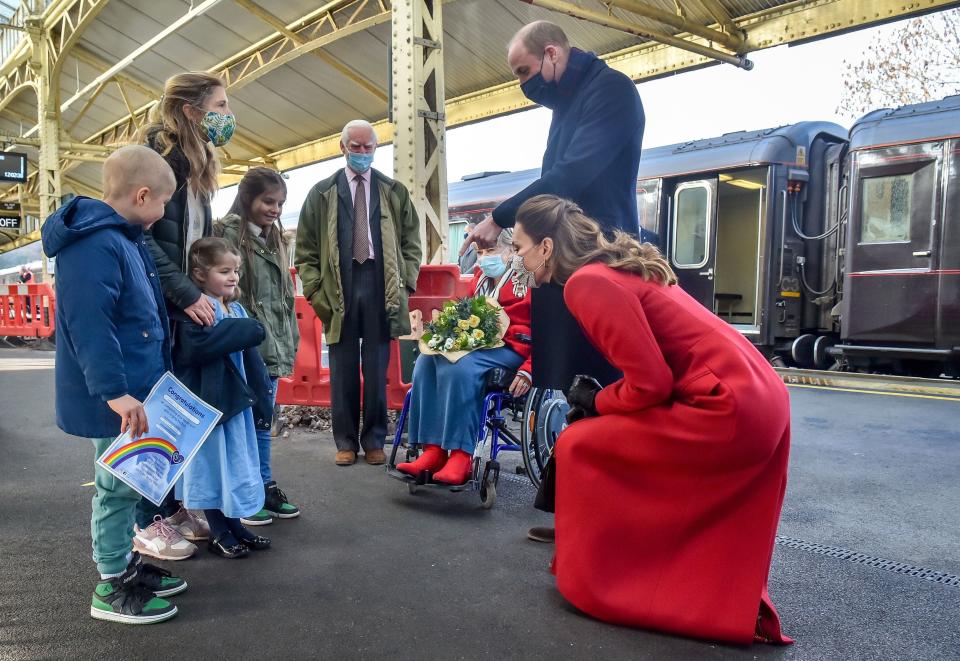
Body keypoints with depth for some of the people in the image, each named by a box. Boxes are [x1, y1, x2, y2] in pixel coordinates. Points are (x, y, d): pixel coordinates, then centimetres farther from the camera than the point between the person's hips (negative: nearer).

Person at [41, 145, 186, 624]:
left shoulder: (124, 239, 12)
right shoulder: (95, 246, -21)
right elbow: (89, 326, -28)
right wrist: (114, 391, -31)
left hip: (134, 390, 10)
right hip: (115, 400, -10)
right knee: (118, 486, 2)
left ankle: (127, 564, 35)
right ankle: (111, 587, 17)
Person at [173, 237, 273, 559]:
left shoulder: (237, 309, 10)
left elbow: (249, 357, 13)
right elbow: (199, 343, -33)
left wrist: (262, 393, 7)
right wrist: (246, 329, -23)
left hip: (236, 400, 8)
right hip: (206, 401, -8)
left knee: (236, 466, 15)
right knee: (211, 466, 6)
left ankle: (234, 526, 29)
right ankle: (218, 534, 19)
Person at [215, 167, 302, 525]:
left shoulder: (273, 239, 16)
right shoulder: (228, 234, -9)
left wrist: (289, 341, 15)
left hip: (272, 348, 8)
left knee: (262, 422, 15)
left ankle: (263, 487, 26)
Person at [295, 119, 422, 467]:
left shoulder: (395, 192, 11)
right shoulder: (321, 193, 10)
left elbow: (411, 243, 12)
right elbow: (306, 248, 8)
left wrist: (405, 285, 1)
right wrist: (316, 291, -1)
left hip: (381, 287, 0)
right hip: (339, 287, 0)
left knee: (377, 369, 3)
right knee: (343, 369, 3)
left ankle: (374, 441, 13)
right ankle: (346, 441, 13)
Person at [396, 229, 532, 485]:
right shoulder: (480, 277, 19)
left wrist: (528, 370, -17)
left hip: (511, 348, -7)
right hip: (476, 343, 7)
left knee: (459, 367, -33)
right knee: (426, 360, -18)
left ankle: (461, 455, -28)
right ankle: (433, 450, -22)